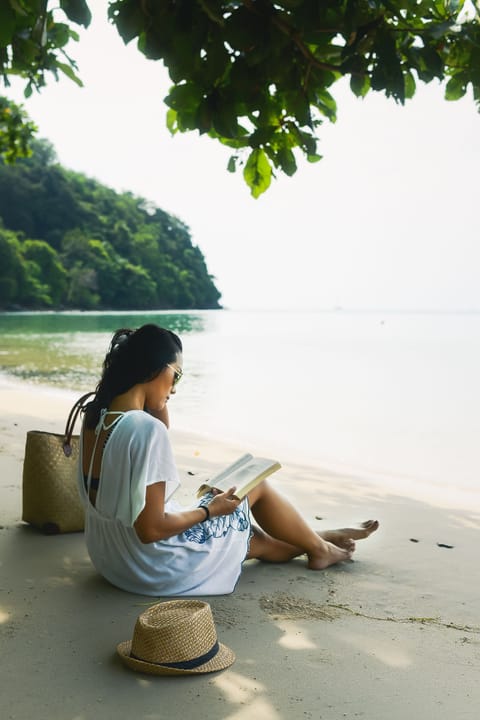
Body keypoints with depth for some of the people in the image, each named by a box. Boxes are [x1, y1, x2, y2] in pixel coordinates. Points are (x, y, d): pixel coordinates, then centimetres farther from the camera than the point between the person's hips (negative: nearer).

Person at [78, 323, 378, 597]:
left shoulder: (95, 417, -2)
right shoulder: (145, 428, -30)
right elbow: (151, 529, -29)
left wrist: (156, 394, 0)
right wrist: (209, 510, -13)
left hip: (112, 558, 8)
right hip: (157, 568, -8)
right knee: (257, 484, 11)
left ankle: (315, 540, 51)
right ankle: (319, 549, 34)